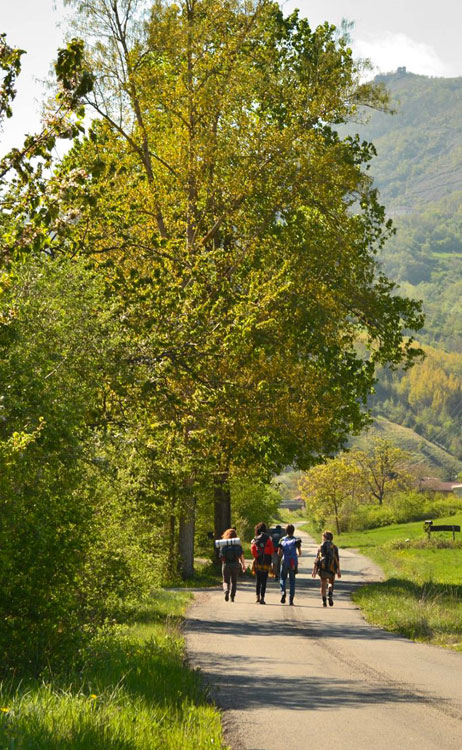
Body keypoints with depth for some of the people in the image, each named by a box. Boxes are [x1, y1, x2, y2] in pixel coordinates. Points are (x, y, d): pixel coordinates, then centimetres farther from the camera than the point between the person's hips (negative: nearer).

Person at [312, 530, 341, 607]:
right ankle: (330, 594, -13)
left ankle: (324, 601, 2)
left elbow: (316, 559, 3)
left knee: (323, 585, 11)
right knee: (331, 583, 16)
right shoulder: (334, 547, 5)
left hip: (322, 568, 1)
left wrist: (314, 570, 6)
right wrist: (338, 571, 3)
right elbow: (337, 560, 0)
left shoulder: (320, 546, 6)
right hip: (331, 569, -1)